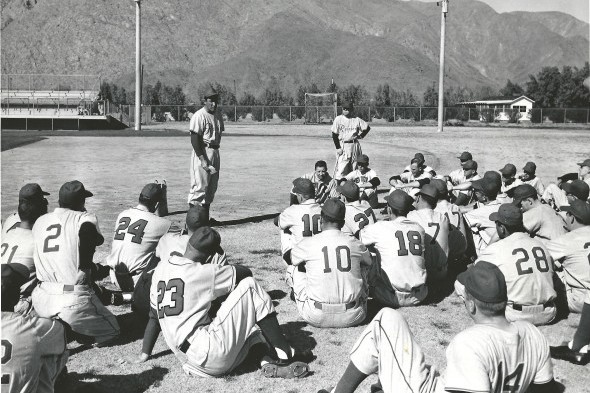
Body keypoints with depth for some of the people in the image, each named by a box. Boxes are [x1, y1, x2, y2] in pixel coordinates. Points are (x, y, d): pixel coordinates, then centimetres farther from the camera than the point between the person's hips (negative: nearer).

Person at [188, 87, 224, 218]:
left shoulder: (218, 115, 12)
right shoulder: (199, 116, -12)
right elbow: (194, 139, -16)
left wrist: (216, 152, 7)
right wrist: (202, 159, -21)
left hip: (215, 152, 8)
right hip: (202, 152, -8)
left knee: (212, 187, 12)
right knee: (200, 186, -9)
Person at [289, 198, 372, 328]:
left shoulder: (307, 244, -6)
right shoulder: (355, 244, 0)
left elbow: (292, 259, 18)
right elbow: (368, 262, 24)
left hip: (317, 318, -2)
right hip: (353, 318, 2)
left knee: (298, 271, 21)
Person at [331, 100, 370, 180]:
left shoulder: (357, 120, 2)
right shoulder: (338, 119, -3)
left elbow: (367, 128, 14)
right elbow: (334, 135, -3)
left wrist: (360, 136, 1)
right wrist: (338, 148, -10)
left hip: (355, 145, 3)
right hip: (343, 146, -3)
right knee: (340, 168, -11)